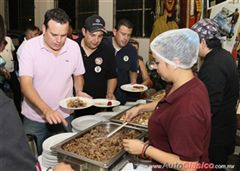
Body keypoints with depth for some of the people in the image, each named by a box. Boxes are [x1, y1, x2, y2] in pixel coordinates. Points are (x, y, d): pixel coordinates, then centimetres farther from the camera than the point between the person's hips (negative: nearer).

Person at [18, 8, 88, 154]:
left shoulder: (74, 47, -5)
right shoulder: (30, 47, -15)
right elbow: (26, 85, -20)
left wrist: (79, 92, -12)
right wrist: (46, 110, -33)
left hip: (65, 116, 3)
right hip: (35, 119, -2)